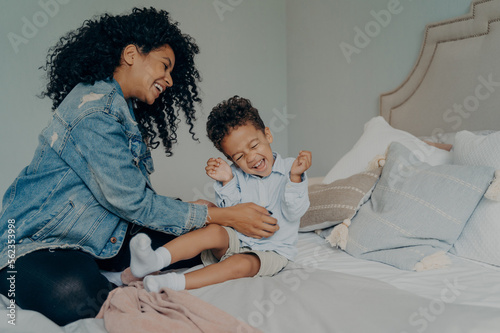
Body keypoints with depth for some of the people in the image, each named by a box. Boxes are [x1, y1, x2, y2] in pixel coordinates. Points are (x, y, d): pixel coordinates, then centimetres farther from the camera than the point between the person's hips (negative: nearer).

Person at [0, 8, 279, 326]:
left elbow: (134, 192, 10)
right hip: (38, 241, -8)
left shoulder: (124, 110, 11)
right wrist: (225, 216, -19)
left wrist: (189, 208, -4)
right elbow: (131, 202, -23)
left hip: (96, 236, 8)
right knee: (77, 295, -40)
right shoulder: (94, 109, -21)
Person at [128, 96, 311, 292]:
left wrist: (295, 177, -28)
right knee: (214, 231, -27)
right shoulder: (236, 175, 4)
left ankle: (174, 282, -39)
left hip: (272, 251, -2)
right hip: (237, 240, 3)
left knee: (241, 264, -31)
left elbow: (294, 213, -14)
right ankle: (155, 259, -41)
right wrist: (226, 182, -15)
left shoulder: (290, 170, -5)